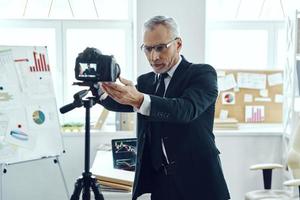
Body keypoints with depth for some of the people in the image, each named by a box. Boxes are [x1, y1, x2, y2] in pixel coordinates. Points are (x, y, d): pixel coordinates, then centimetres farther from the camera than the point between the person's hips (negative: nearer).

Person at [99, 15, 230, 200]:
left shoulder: (203, 74, -5)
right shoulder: (145, 81, 13)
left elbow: (187, 109, -24)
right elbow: (118, 102, -3)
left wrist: (139, 100, -38)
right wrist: (101, 88, -25)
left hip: (197, 180, -4)